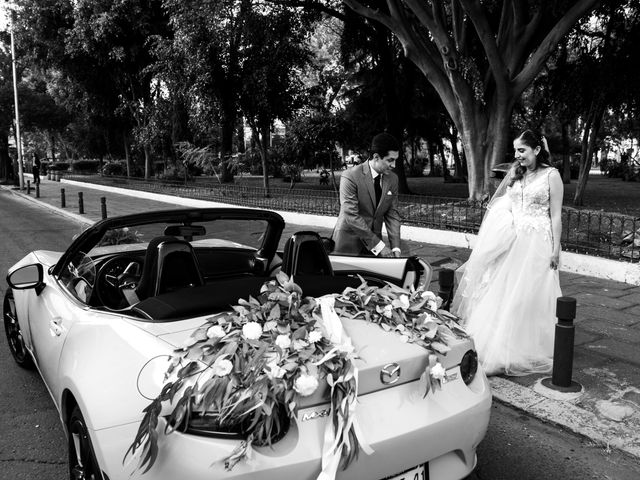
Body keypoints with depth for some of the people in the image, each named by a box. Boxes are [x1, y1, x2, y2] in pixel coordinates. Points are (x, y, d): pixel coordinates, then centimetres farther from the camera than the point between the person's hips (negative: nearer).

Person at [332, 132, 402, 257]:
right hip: (348, 245, -4)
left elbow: (393, 215, 2)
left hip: (374, 243, 5)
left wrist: (395, 247, -12)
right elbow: (351, 216, -21)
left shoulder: (392, 179, 2)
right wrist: (379, 245, -23)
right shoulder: (350, 176, -16)